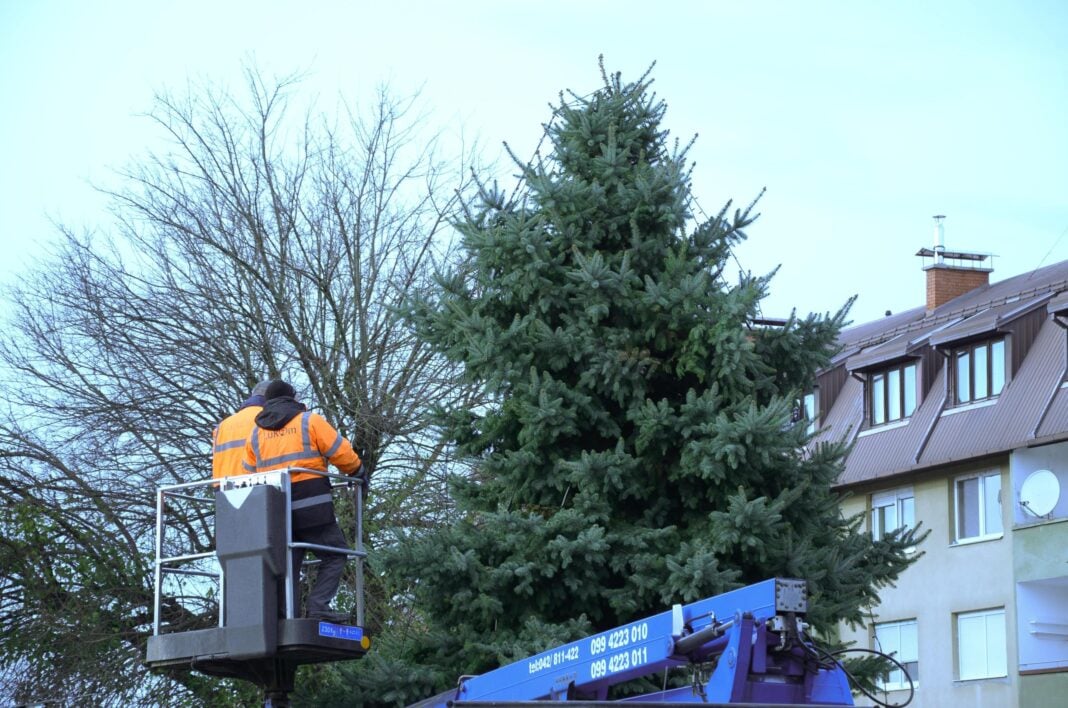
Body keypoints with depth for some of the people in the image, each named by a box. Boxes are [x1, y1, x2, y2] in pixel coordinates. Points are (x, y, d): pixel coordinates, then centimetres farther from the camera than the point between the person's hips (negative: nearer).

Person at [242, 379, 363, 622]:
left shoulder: (255, 433, 17)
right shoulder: (309, 421, 3)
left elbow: (249, 476, 17)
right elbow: (341, 452, 1)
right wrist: (356, 471, 19)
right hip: (311, 506, -5)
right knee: (334, 555, 2)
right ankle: (319, 604, -15)